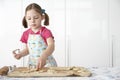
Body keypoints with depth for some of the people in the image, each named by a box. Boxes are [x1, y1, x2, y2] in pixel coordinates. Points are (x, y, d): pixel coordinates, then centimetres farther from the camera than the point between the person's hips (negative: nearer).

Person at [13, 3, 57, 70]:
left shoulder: (46, 32, -10)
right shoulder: (26, 34, 4)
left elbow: (51, 46, -26)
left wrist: (43, 57, -43)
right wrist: (20, 54, -2)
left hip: (47, 64, -3)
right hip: (32, 64, 4)